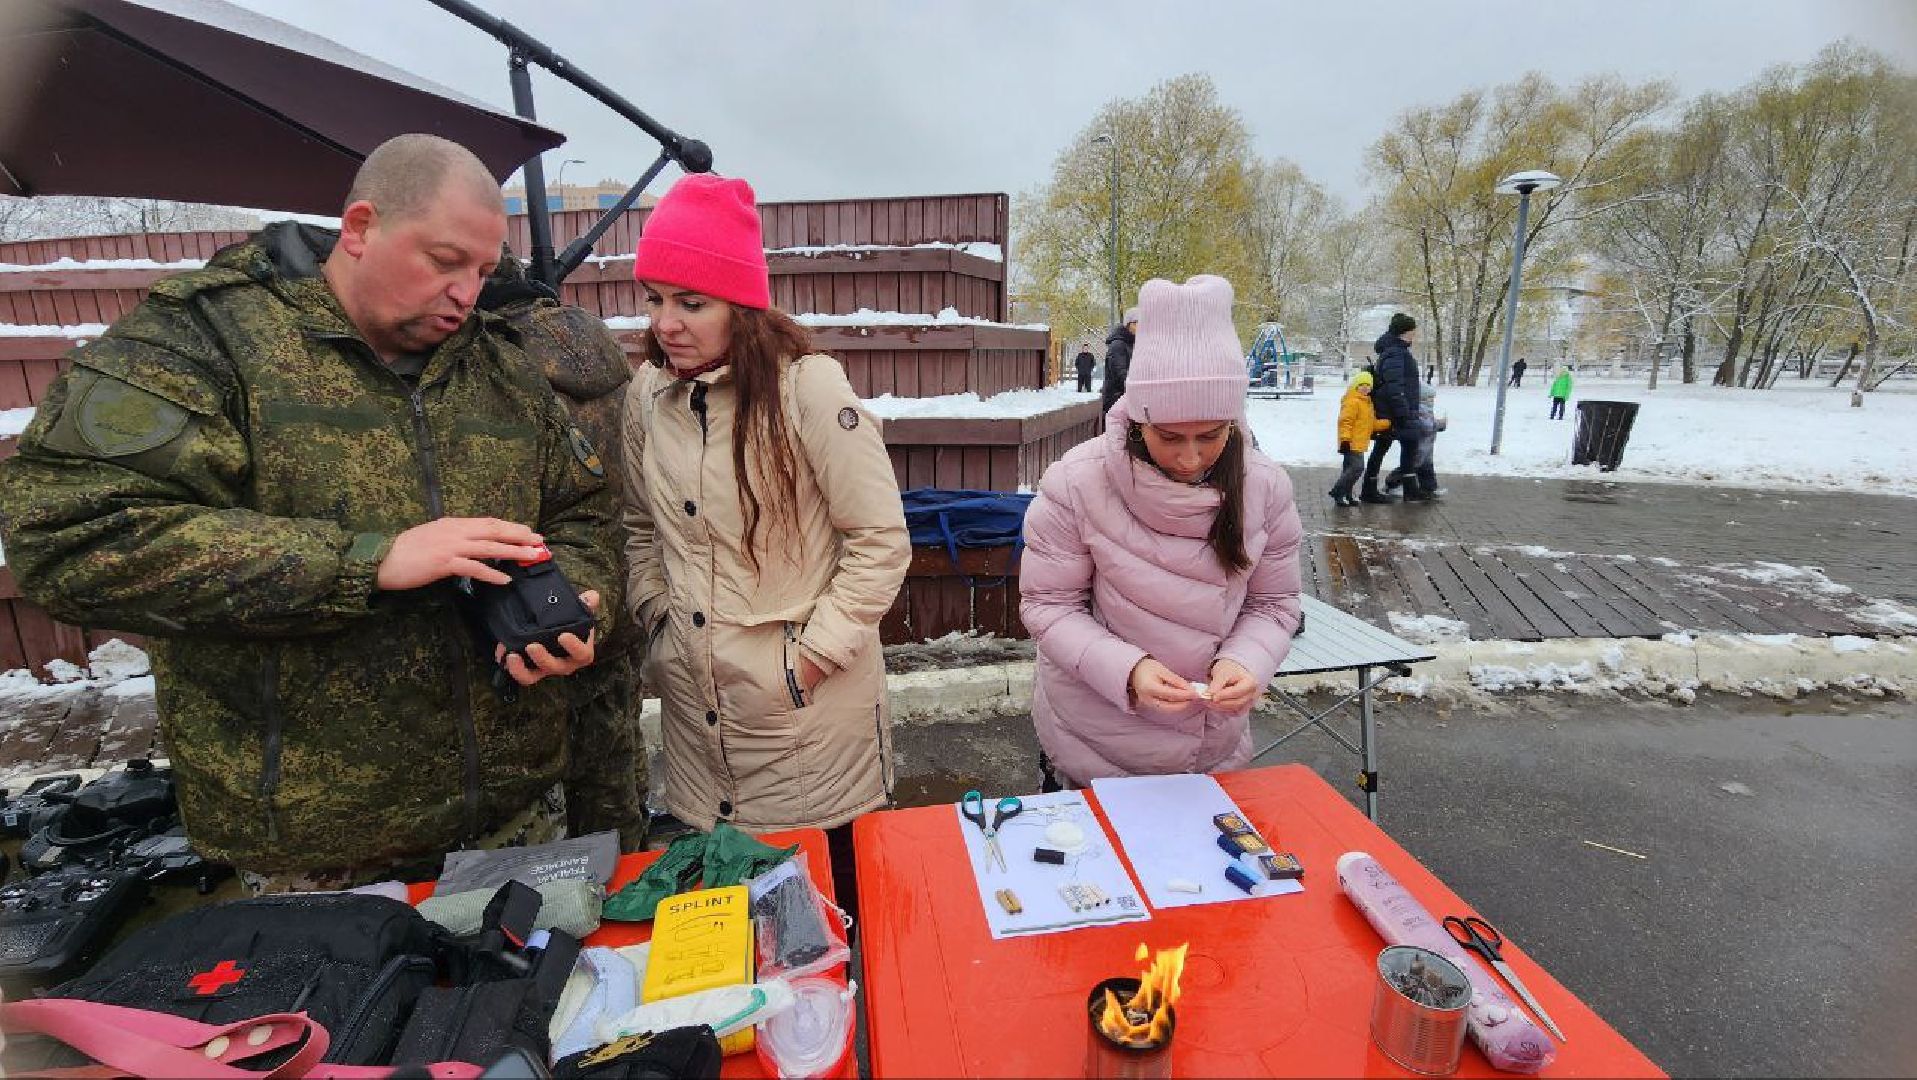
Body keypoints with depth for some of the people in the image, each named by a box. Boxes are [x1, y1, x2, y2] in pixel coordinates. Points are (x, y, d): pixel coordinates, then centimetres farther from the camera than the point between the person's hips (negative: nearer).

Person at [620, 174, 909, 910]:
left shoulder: (808, 387, -15)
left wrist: (813, 656, -14)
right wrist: (656, 622, 5)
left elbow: (882, 540, -14)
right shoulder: (647, 393, 3)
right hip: (693, 711, 5)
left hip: (809, 712, -5)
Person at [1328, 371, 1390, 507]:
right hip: (1352, 444, -10)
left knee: (1351, 468, 13)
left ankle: (1346, 495, 19)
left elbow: (1372, 423, 23)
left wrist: (1387, 423, 11)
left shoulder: (1366, 402, 20)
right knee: (1357, 468, -15)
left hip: (1358, 444, 10)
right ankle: (1337, 492, -9)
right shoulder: (1352, 401, -12)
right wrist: (1345, 439, -25)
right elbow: (1345, 421, -20)